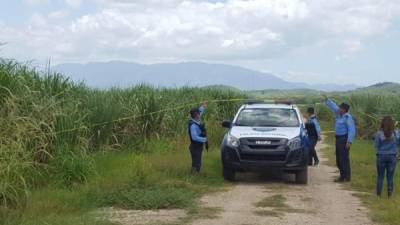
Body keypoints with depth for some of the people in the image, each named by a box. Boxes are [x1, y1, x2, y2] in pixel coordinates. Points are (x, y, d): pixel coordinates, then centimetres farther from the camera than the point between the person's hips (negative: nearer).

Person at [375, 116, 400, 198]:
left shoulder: (379, 134, -14)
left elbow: (377, 146, -7)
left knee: (380, 176, 11)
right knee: (390, 176, 11)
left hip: (381, 156, -1)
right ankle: (390, 193, 13)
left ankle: (379, 193, 14)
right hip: (392, 157, 1)